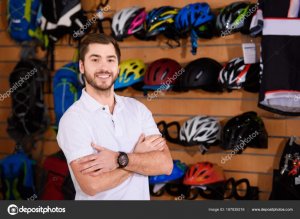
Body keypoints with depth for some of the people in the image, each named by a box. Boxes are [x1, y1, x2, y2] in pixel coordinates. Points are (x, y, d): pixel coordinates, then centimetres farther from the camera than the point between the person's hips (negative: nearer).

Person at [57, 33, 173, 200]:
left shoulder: (137, 108, -3)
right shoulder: (73, 119, -16)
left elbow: (165, 164, -11)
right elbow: (92, 185, -25)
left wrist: (120, 159, -24)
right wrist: (138, 155, -16)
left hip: (140, 196, 4)